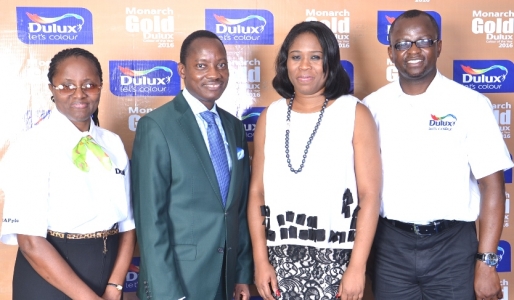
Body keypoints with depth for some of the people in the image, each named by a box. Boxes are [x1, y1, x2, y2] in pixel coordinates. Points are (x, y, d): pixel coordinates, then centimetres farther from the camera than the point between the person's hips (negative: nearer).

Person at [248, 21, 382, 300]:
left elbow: (370, 195, -6)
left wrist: (357, 267, -10)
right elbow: (257, 193, 6)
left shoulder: (355, 114, -3)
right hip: (280, 257, 3)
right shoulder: (269, 117, 5)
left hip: (334, 257, -2)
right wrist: (261, 260, 1)